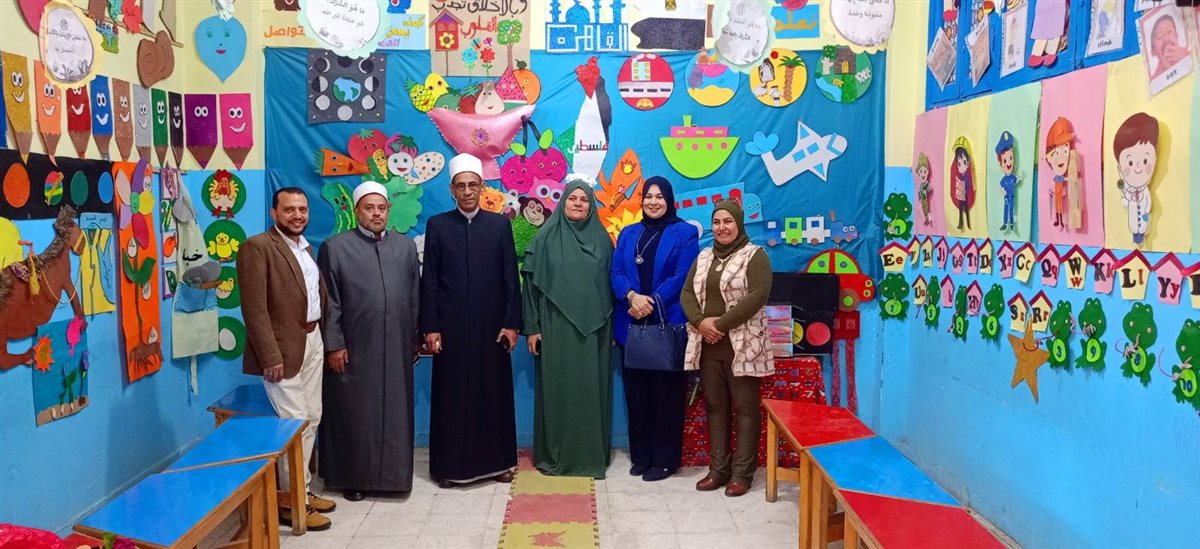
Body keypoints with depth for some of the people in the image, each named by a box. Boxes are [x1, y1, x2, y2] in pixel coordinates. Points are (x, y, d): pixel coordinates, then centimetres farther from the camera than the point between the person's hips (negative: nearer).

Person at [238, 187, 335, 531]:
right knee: (293, 423, -5)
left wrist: (323, 337, 6)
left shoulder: (306, 248, 14)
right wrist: (270, 356, -21)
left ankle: (303, 490, 27)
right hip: (283, 348, -8)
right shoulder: (257, 247, -12)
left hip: (312, 342, 8)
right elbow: (254, 308, -17)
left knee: (311, 419, 14)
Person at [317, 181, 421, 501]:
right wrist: (334, 344, -8)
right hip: (354, 349, -3)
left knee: (395, 412, 10)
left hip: (396, 349, 3)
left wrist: (415, 339, 9)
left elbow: (415, 297, 11)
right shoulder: (335, 247, -1)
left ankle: (393, 473, 24)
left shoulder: (406, 246, 8)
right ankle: (353, 478, 20)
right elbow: (329, 302, -4)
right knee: (355, 414, 7)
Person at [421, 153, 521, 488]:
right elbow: (429, 281, 1)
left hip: (491, 325, 1)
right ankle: (449, 465, 16)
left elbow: (511, 278, 2)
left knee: (494, 393, 7)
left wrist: (512, 323, -4)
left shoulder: (500, 224, 4)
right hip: (451, 327, 0)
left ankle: (497, 461, 19)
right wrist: (429, 328, -4)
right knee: (450, 396, 5)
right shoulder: (437, 225, 3)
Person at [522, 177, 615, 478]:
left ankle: (591, 455, 15)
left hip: (593, 329, 2)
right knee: (558, 389, 3)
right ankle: (554, 455, 14)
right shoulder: (546, 237, 1)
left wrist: (612, 327, 6)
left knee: (591, 389, 5)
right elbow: (532, 283, 0)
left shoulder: (602, 239, 8)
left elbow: (611, 284, 9)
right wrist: (531, 327, -5)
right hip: (556, 327, -2)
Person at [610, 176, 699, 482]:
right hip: (632, 325, 4)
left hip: (668, 325, -4)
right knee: (636, 391, 8)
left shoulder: (684, 233, 2)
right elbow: (616, 272, 4)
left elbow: (683, 276, -8)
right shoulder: (628, 234, 14)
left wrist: (653, 302, -17)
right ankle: (641, 456, 20)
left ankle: (665, 459, 10)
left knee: (666, 392, 1)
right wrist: (632, 296, -15)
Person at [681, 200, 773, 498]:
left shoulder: (755, 256, -5)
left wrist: (721, 323, -18)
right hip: (708, 346, 6)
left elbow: (757, 296, -16)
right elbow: (687, 293, 9)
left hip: (742, 346, -6)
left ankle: (742, 472, 10)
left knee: (745, 408, 2)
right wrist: (700, 321, -11)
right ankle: (718, 468, 20)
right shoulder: (704, 257, 14)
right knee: (714, 407, 11)